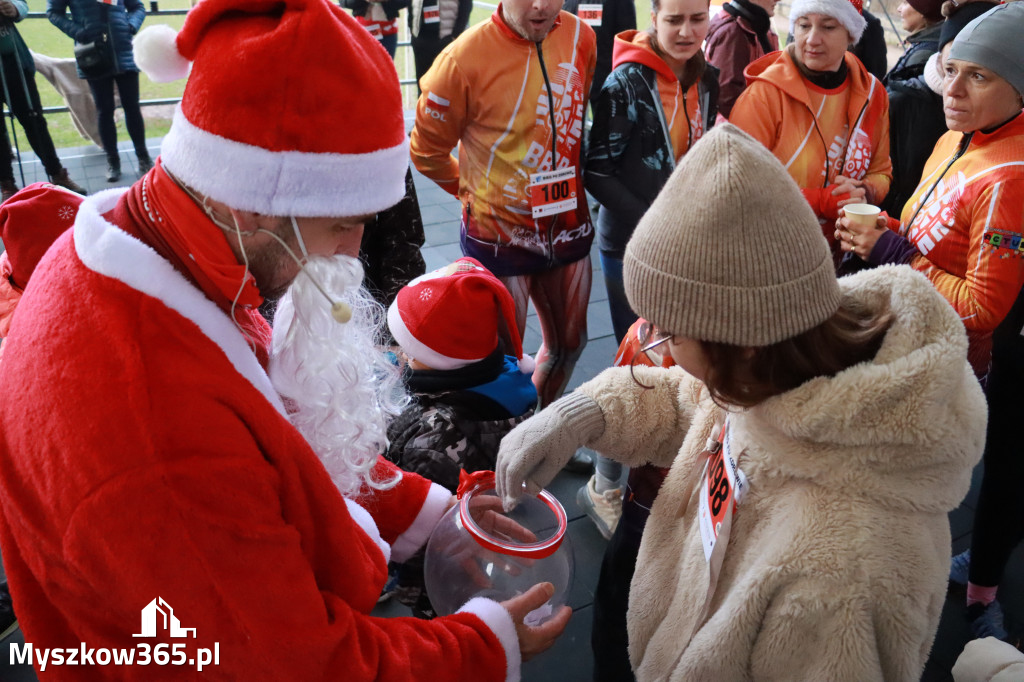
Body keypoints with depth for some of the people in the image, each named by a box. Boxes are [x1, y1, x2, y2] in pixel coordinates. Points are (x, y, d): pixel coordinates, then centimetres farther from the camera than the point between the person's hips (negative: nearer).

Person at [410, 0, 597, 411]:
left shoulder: (581, 38, -4)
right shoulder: (465, 58, -19)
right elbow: (426, 149, -6)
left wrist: (567, 184, 14)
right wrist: (472, 191, 5)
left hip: (567, 222, 5)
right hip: (498, 234, -5)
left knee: (568, 343, 19)